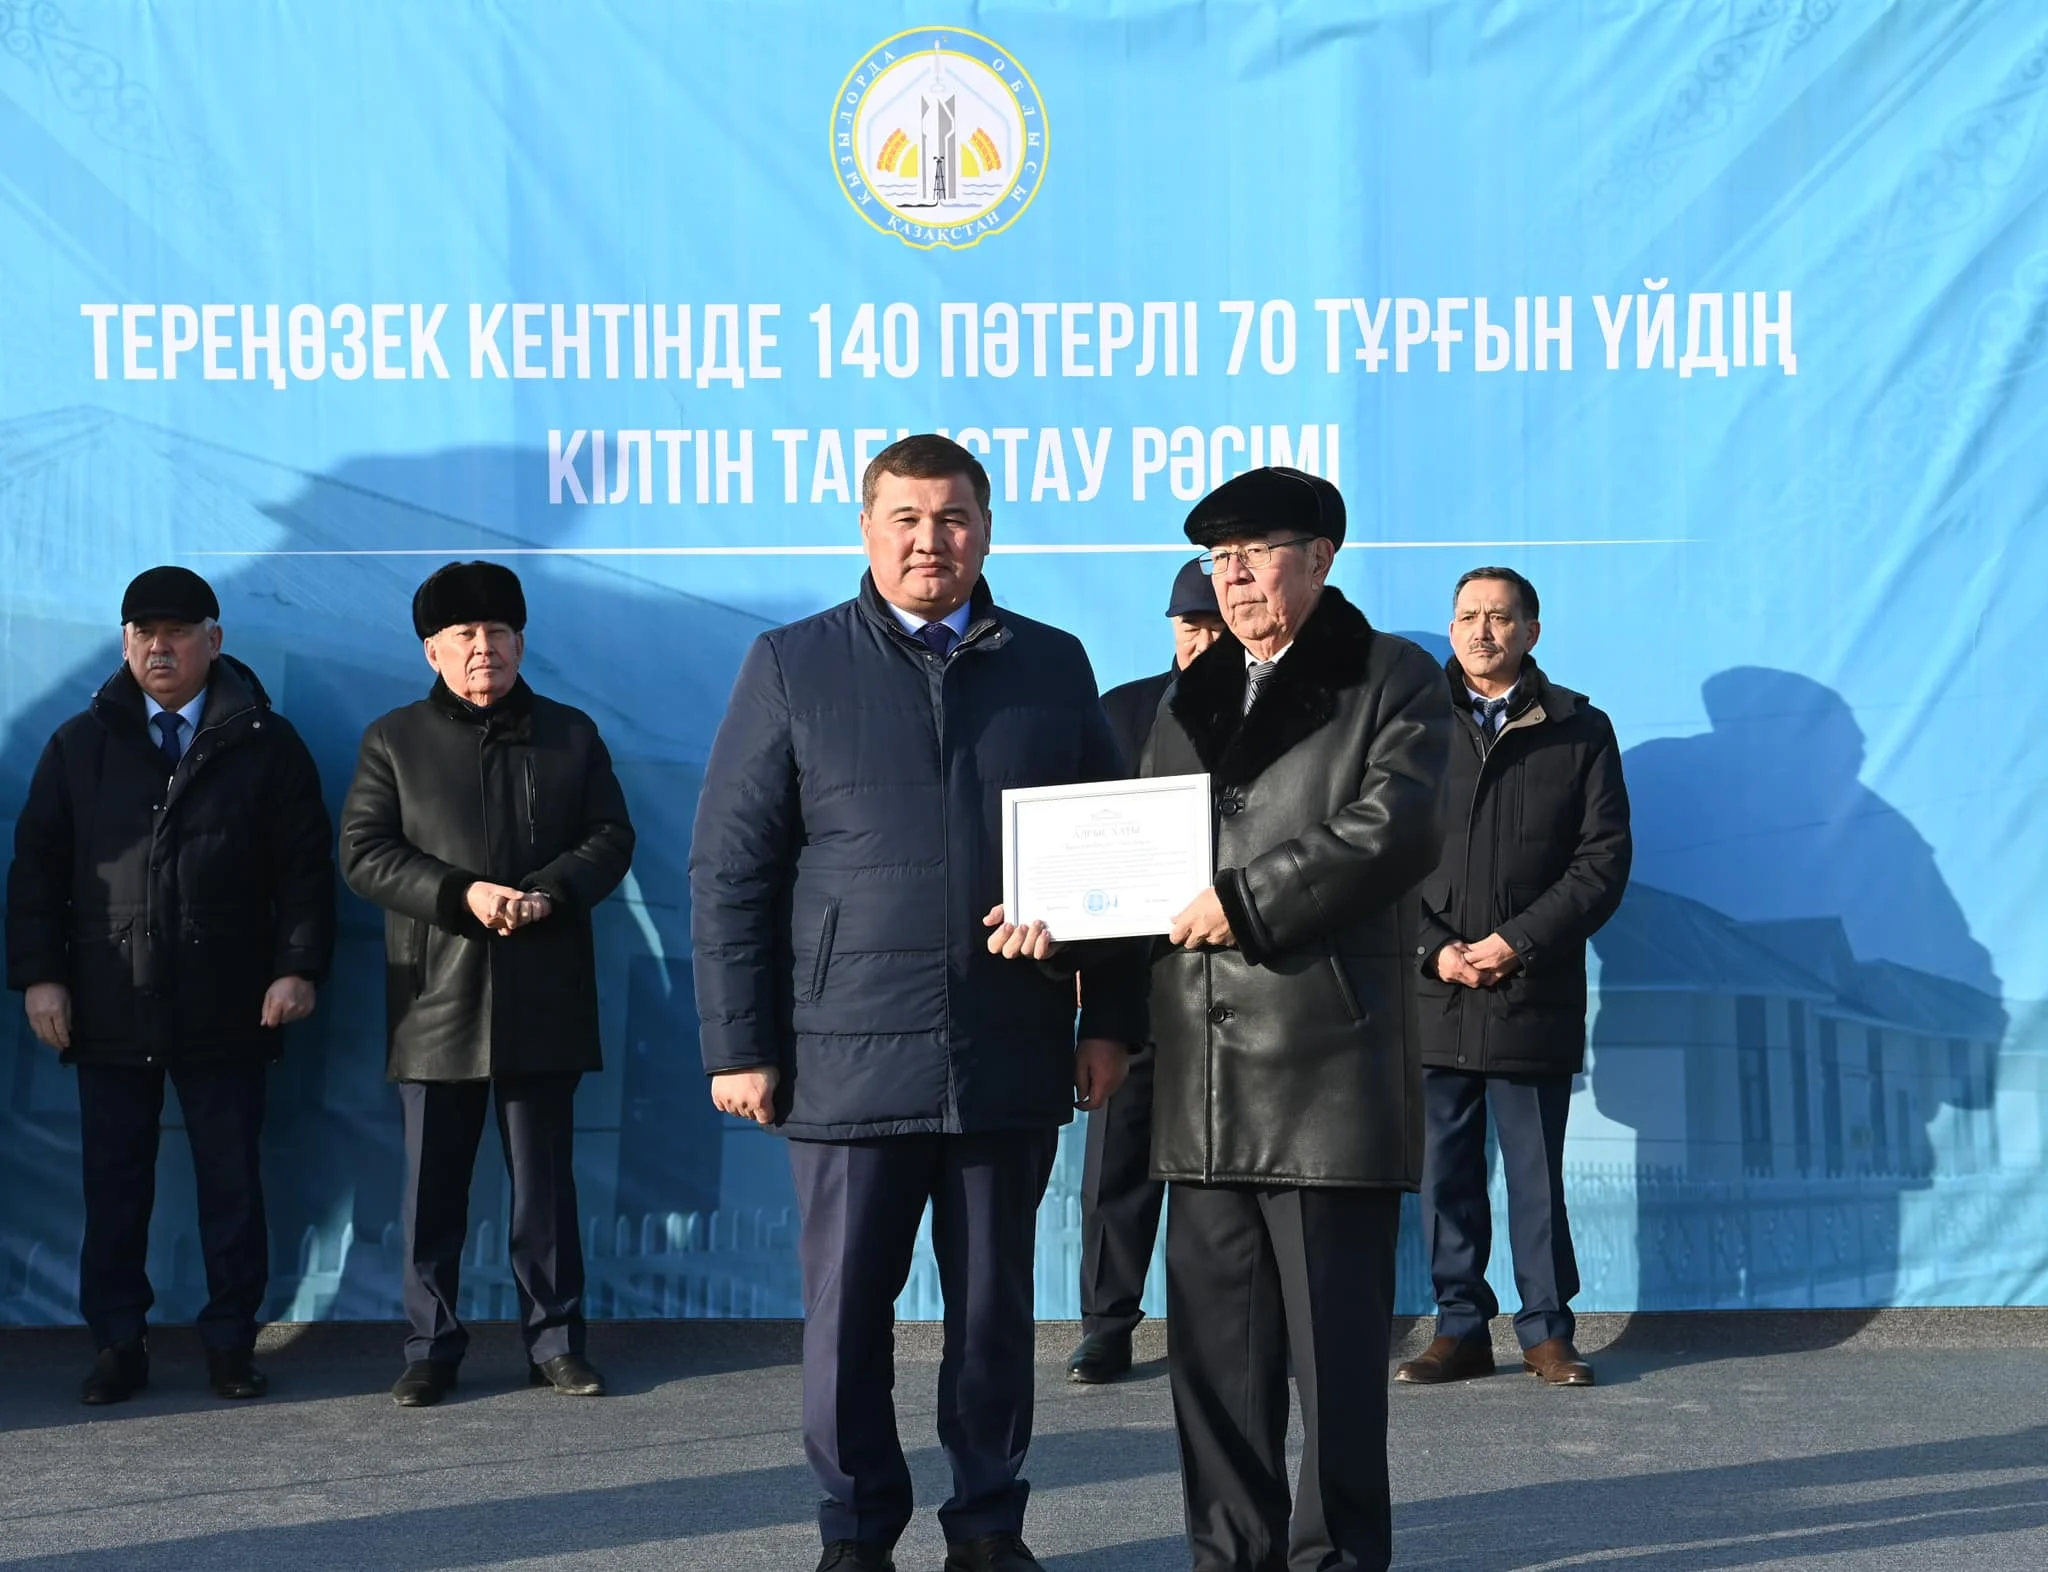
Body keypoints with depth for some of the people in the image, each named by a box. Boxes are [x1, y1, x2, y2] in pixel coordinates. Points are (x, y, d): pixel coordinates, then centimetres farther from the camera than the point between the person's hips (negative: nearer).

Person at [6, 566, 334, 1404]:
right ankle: (118, 1344, 17)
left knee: (232, 1184, 6)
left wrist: (299, 966, -8)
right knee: (114, 1185, 7)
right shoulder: (81, 744, 9)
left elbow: (306, 865, 2)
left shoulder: (267, 745, 4)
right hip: (109, 1010, 1)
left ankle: (231, 1341, 16)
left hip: (225, 1011, -1)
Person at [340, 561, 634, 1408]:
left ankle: (555, 1339, 14)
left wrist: (547, 894, -13)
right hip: (436, 1000, -1)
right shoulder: (393, 741, 7)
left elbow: (610, 838, 6)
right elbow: (364, 852, -1)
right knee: (433, 1185, 3)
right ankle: (431, 1346, 13)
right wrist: (462, 895, -15)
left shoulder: (571, 734, 11)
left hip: (544, 1003, 1)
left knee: (545, 1179, 6)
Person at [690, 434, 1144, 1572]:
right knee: (847, 1308, 4)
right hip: (849, 1053, -1)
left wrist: (1111, 1021, 6)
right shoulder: (793, 667, 4)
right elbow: (729, 869, 2)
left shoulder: (1053, 667, 10)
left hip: (1010, 1059, 2)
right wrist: (739, 1045, -3)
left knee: (996, 1306, 10)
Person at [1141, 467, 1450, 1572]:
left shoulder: (1391, 680, 2)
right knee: (1212, 1344, 10)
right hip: (1205, 1077, 6)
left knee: (1335, 1345, 0)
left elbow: (1397, 826, -13)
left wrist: (1245, 899, -17)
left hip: (1331, 1066, -6)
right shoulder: (1191, 698, 20)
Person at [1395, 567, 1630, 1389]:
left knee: (1538, 1174, 4)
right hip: (1433, 994, 1)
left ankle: (1547, 1329, 14)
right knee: (1446, 1174, 5)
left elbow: (1604, 859, 0)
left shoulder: (1579, 730, 6)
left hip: (1535, 996, -1)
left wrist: (1518, 942, -10)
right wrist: (1434, 949, -8)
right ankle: (1460, 1328, 15)